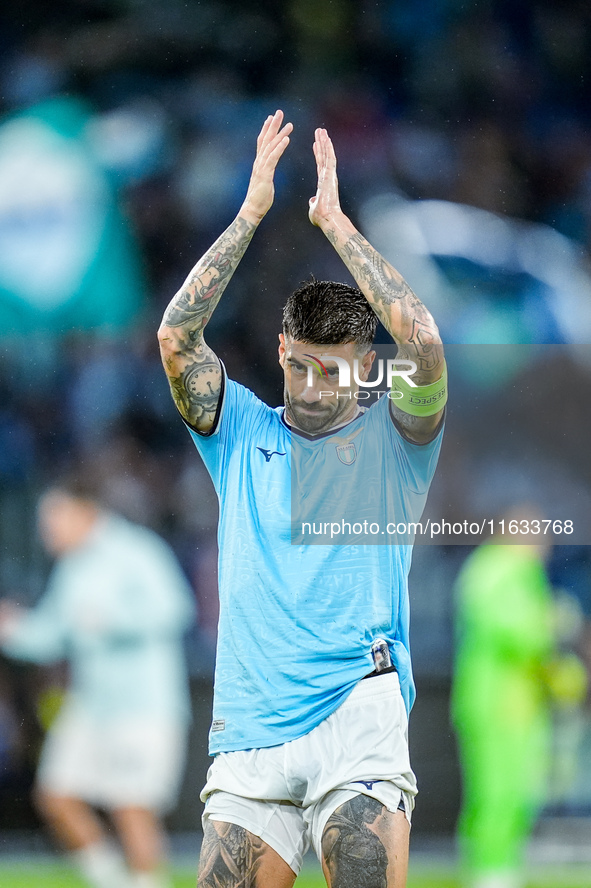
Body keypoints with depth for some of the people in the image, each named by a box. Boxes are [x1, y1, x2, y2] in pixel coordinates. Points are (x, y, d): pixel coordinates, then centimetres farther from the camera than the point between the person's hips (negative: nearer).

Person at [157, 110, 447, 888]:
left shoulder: (392, 440, 8)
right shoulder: (243, 432, 14)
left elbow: (423, 343, -11)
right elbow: (176, 337, -1)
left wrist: (335, 220, -6)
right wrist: (251, 213, -3)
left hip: (358, 713, -2)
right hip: (248, 730, 2)